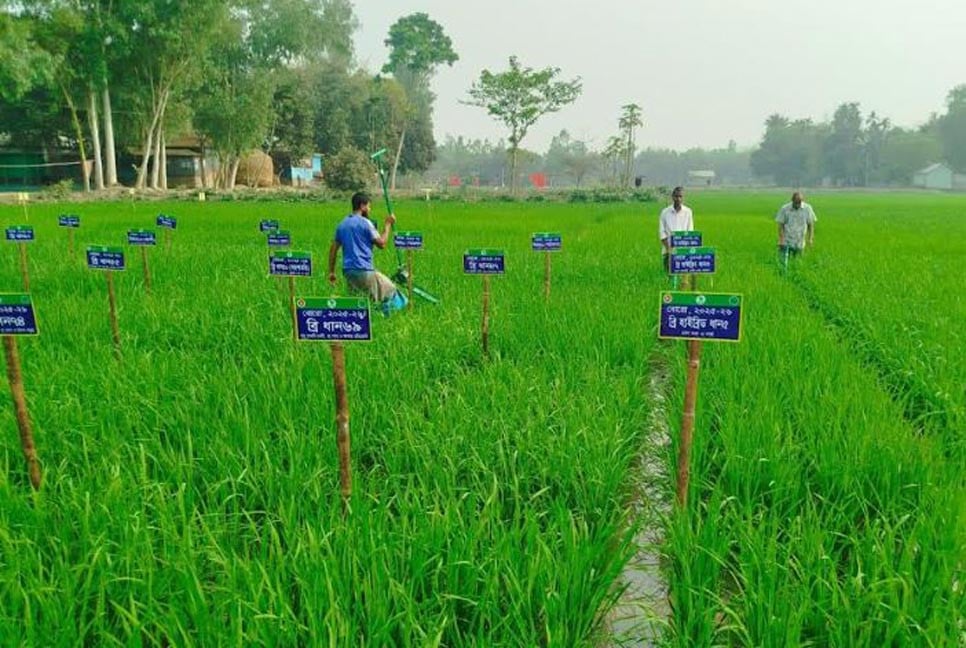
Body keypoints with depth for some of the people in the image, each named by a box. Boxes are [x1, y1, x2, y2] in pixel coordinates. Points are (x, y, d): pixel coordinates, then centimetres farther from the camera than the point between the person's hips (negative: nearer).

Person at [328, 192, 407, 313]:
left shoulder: (342, 224, 15)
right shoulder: (365, 223, -7)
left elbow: (333, 249, 14)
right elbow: (381, 244, -7)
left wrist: (331, 272, 18)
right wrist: (388, 225, 3)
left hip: (347, 271, 7)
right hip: (363, 270, -7)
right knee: (390, 291, 4)